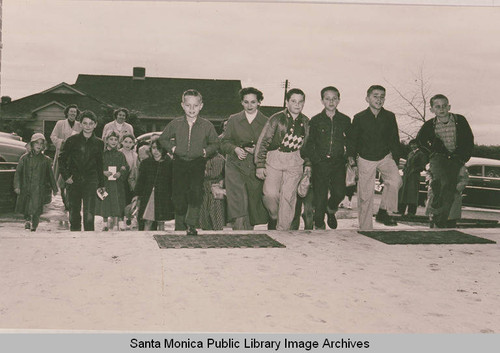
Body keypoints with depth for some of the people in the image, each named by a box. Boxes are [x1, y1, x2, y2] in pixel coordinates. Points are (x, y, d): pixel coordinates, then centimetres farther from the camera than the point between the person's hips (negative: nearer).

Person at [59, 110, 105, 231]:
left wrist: (101, 184, 15)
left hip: (90, 181, -1)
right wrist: (66, 176, 0)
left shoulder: (99, 143, 6)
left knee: (89, 214, -12)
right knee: (74, 214, 9)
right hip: (74, 181, 1)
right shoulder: (72, 140, 2)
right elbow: (62, 159, 9)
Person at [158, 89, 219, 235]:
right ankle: (180, 228, 18)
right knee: (179, 195, 3)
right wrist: (172, 148, 1)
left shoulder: (207, 125, 1)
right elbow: (163, 138, 15)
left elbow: (215, 143, 12)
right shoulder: (175, 124, 2)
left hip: (198, 164, -1)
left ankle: (191, 224, -10)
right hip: (179, 164, 1)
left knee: (196, 193, -17)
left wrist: (206, 151, -4)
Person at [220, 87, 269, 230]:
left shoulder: (266, 122, 8)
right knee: (239, 204, -19)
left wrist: (257, 149, -12)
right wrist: (235, 149, -11)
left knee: (254, 205, 5)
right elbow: (224, 142, 9)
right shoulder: (233, 120, 10)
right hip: (235, 167, -1)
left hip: (256, 169, 1)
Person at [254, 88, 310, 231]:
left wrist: (307, 164, 14)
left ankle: (283, 229, 10)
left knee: (288, 197, -2)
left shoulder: (305, 122, 8)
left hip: (295, 162, 3)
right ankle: (273, 217, 15)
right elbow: (263, 142, -5)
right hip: (274, 160, -3)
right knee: (270, 193, -15)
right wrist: (260, 165, -9)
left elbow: (307, 144, 20)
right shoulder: (276, 119, -6)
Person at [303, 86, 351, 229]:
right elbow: (308, 144, 6)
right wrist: (316, 159, -5)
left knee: (340, 192, -13)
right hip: (320, 164, -1)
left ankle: (331, 210, 20)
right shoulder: (315, 120, 5)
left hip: (338, 164, 1)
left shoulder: (345, 120, 9)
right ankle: (319, 226, 16)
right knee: (320, 197, -2)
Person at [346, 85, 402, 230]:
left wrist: (395, 160, 5)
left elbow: (394, 140, 10)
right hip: (365, 159, -1)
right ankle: (365, 228, 10)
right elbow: (351, 139, 6)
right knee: (365, 196, -1)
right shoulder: (359, 118, -2)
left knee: (395, 180, -26)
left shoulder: (390, 117, 3)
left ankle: (383, 212, -10)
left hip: (385, 157, 1)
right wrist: (351, 156, -6)